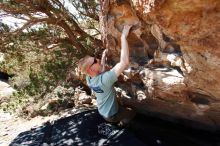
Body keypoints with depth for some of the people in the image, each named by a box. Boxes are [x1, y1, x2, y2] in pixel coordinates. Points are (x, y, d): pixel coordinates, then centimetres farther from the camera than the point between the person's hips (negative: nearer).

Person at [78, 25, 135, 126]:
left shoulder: (89, 78, -15)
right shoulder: (104, 79, -40)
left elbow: (100, 70, 9)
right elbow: (124, 62, -48)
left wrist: (103, 56, 10)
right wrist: (123, 37, -42)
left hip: (102, 111, 7)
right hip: (111, 115, -7)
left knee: (123, 106, 31)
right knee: (132, 113, 17)